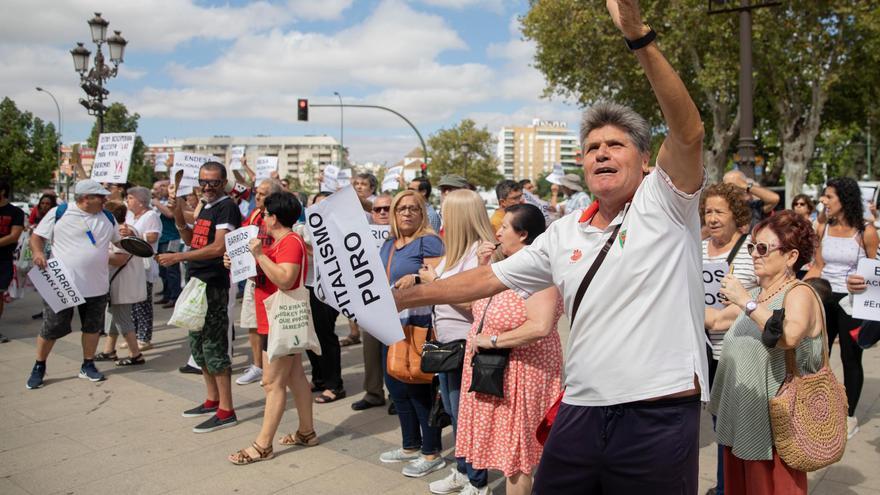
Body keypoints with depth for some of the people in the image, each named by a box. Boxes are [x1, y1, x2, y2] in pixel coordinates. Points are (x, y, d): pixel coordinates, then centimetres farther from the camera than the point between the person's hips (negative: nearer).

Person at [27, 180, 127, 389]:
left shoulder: (108, 218, 7)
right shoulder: (59, 213, -6)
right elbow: (37, 236, 0)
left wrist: (127, 235, -7)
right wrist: (38, 252, -19)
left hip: (97, 286, 4)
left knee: (92, 327, 12)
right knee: (51, 328, 4)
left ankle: (88, 366, 28)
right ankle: (39, 367, 23)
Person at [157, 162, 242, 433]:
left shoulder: (227, 207, -12)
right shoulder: (205, 207, 16)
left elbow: (218, 247, -22)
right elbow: (193, 241, 21)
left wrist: (178, 256, -24)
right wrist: (179, 220, 3)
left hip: (215, 285, -10)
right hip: (198, 283, 10)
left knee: (214, 346, -6)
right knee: (198, 344, 16)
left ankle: (226, 411, 1)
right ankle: (212, 401, 29)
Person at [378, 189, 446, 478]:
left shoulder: (428, 242, -8)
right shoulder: (388, 245, 16)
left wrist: (416, 278, -33)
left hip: (418, 325, -8)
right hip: (391, 325, 9)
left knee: (419, 388, -1)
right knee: (396, 385, 15)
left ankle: (432, 454, 13)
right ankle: (410, 446, 30)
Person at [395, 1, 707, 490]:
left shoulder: (664, 204, -3)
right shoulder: (564, 234, 11)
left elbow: (689, 133, -20)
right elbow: (489, 277, 16)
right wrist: (403, 297, 17)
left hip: (659, 418, -5)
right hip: (580, 411, 5)